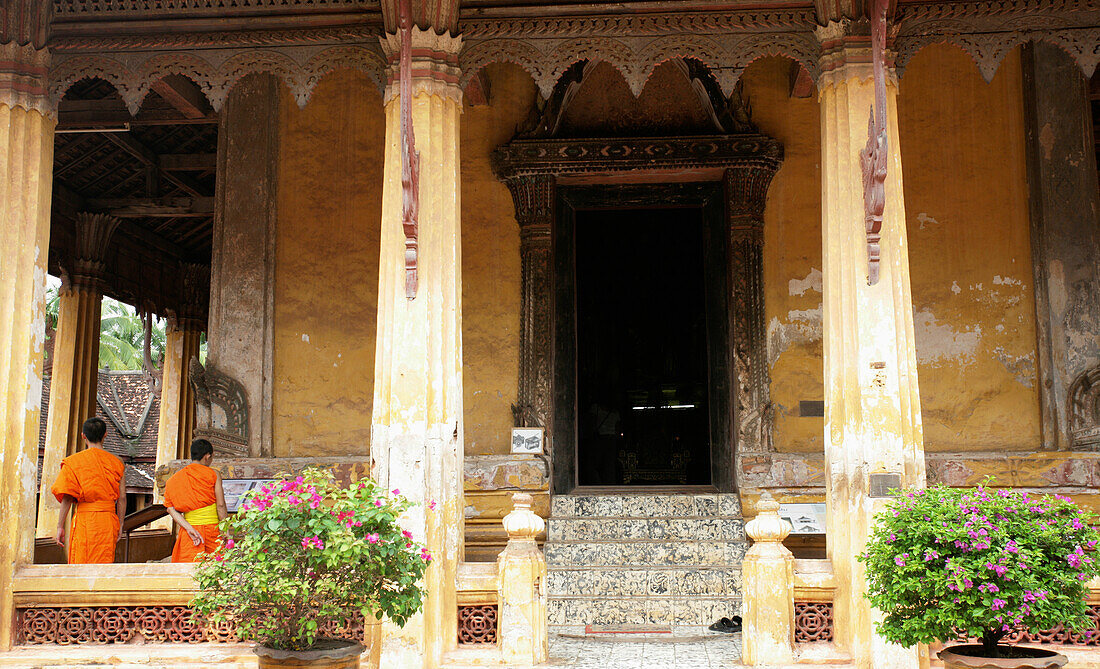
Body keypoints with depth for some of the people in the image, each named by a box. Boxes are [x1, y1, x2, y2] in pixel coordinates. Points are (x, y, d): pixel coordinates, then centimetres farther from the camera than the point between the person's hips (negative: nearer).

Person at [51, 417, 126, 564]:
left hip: (85, 519, -2)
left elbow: (67, 497, -5)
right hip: (109, 519, 3)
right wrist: (120, 525, 12)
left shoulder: (74, 461, 0)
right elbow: (122, 498, 5)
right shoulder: (116, 463, 8)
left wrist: (60, 526, -2)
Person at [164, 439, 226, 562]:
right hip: (212, 529, -3)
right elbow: (220, 506, -4)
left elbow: (171, 509, -2)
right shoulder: (213, 475, 0)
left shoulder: (176, 478, 9)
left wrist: (189, 528, -9)